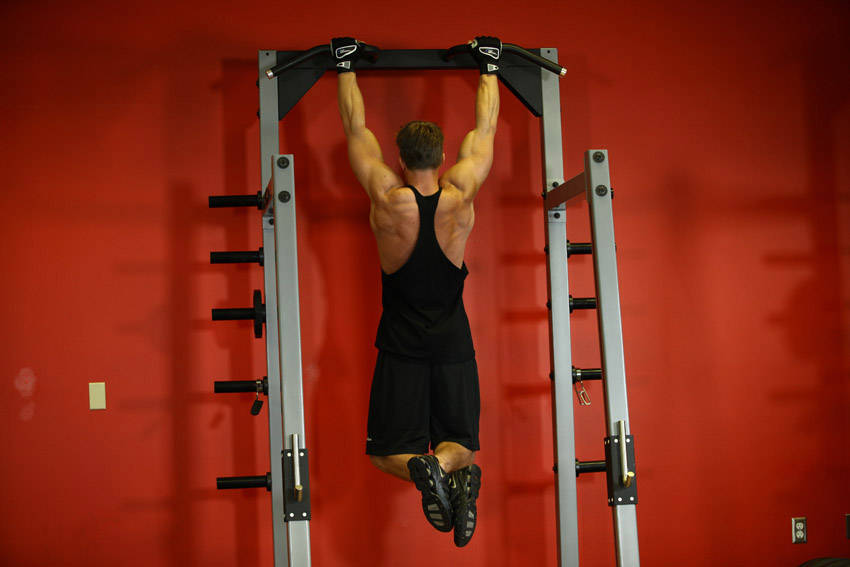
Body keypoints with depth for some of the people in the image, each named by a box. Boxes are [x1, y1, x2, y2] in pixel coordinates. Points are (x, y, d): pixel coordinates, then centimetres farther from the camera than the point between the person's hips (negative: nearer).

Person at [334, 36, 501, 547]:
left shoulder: (387, 198, -11)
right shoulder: (462, 195, -8)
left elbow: (356, 129, 1)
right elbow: (485, 129, 6)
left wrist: (346, 66, 12)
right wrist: (490, 67, 18)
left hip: (401, 346, -1)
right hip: (454, 344, 1)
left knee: (388, 451, 9)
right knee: (461, 444, 13)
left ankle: (421, 468, -27)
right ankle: (449, 467, -25)